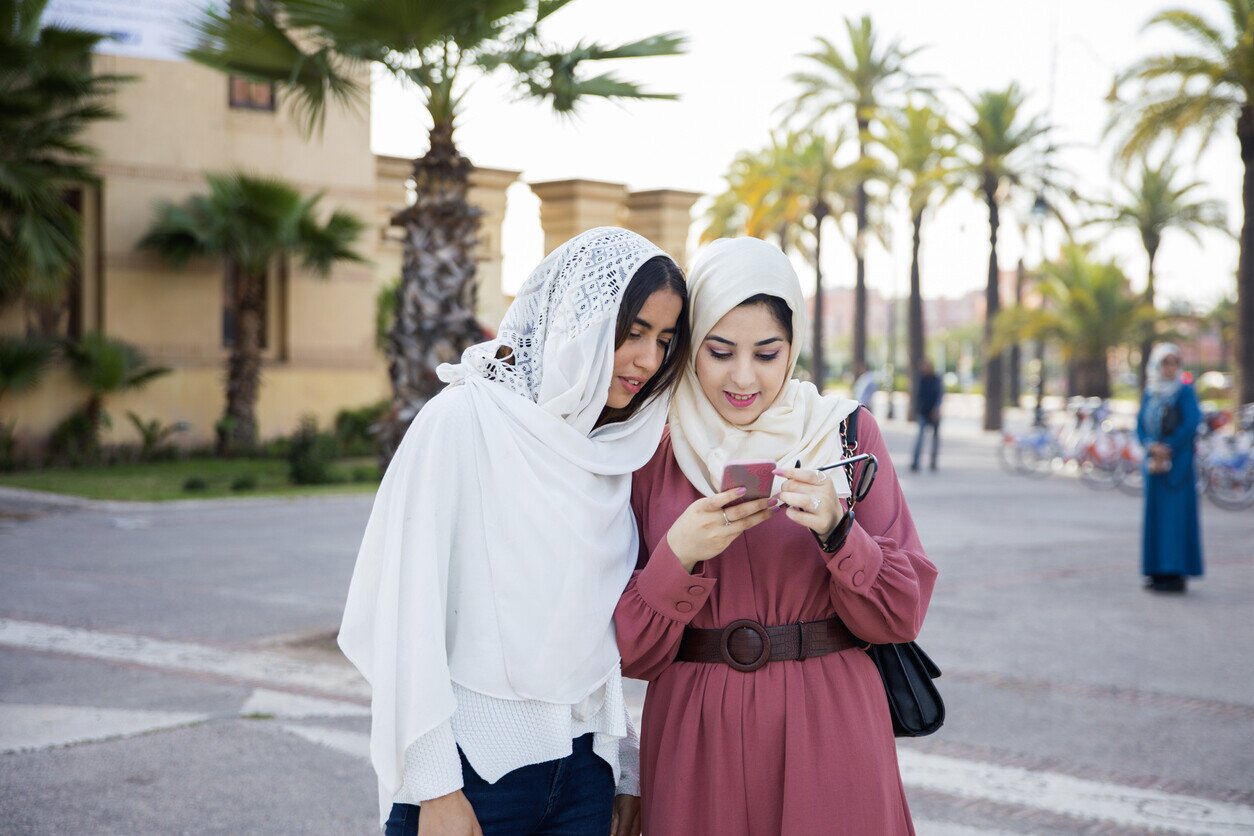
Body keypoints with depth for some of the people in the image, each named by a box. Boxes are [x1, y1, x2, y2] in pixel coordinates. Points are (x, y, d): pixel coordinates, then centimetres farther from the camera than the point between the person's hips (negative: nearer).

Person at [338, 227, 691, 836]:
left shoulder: (614, 450, 8)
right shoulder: (465, 419, -10)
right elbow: (408, 607, -13)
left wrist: (627, 766, 12)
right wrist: (434, 787, -15)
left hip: (582, 765, 5)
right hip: (472, 765, -5)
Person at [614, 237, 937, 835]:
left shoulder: (845, 433, 0)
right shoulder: (653, 455, 0)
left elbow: (902, 615, -3)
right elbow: (632, 653, -2)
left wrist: (837, 531, -19)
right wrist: (677, 556, -18)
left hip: (828, 738, 0)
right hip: (696, 745, 0)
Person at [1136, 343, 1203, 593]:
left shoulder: (1185, 391, -4)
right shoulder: (1149, 394, 11)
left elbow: (1192, 424, -14)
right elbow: (1141, 424, 6)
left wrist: (1168, 450, -15)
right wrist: (1152, 447, -13)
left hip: (1178, 462, -6)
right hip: (1154, 461, 6)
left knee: (1176, 513, -7)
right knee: (1154, 513, 6)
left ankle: (1177, 574, -5)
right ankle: (1158, 571, 13)